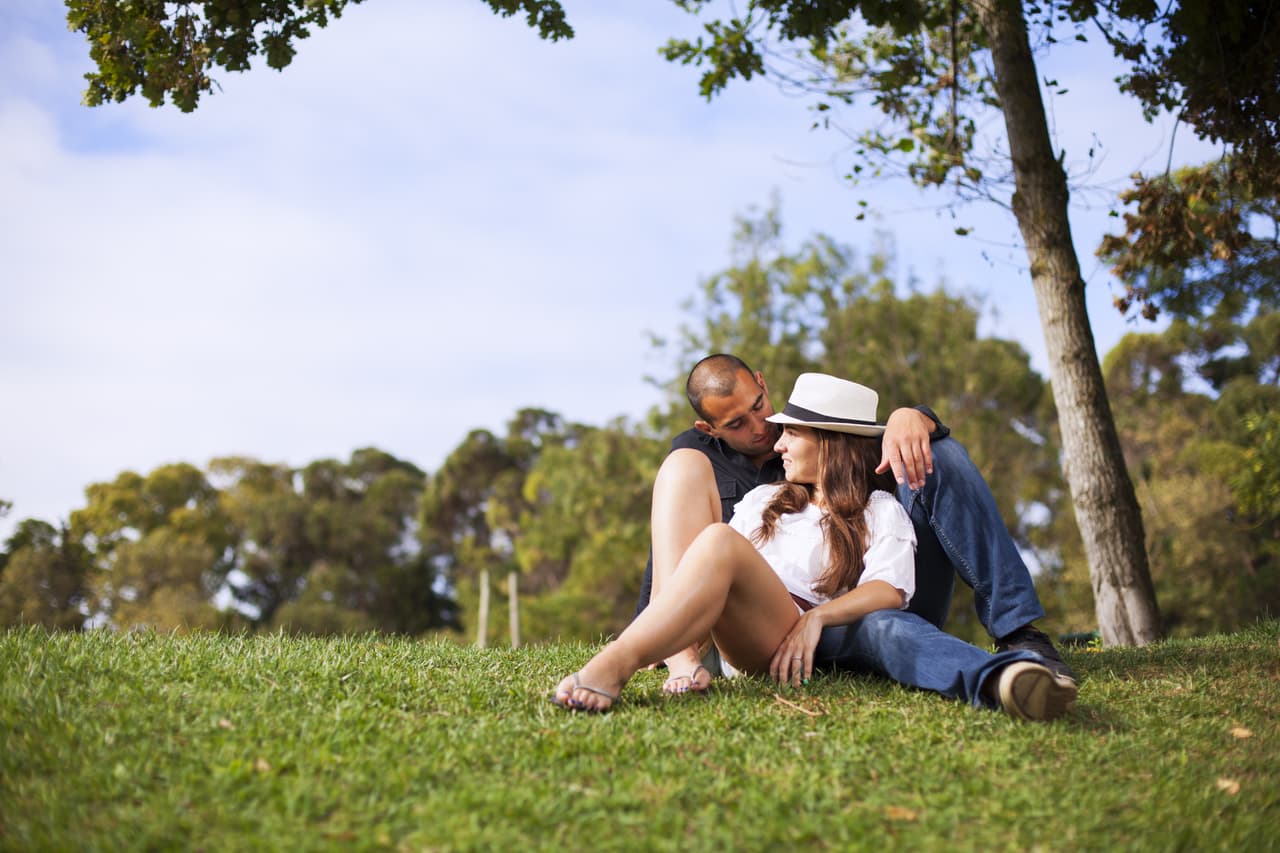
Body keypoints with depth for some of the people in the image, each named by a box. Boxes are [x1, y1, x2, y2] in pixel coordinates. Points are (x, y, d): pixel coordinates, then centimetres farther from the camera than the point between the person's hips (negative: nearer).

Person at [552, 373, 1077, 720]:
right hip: (752, 643, 1)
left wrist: (816, 617, -17)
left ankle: (1001, 682, -67)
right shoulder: (762, 501, 33)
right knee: (719, 540, -29)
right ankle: (614, 666, -50)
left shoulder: (879, 510, 20)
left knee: (891, 625, -36)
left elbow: (889, 590, 1)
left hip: (822, 642, -1)